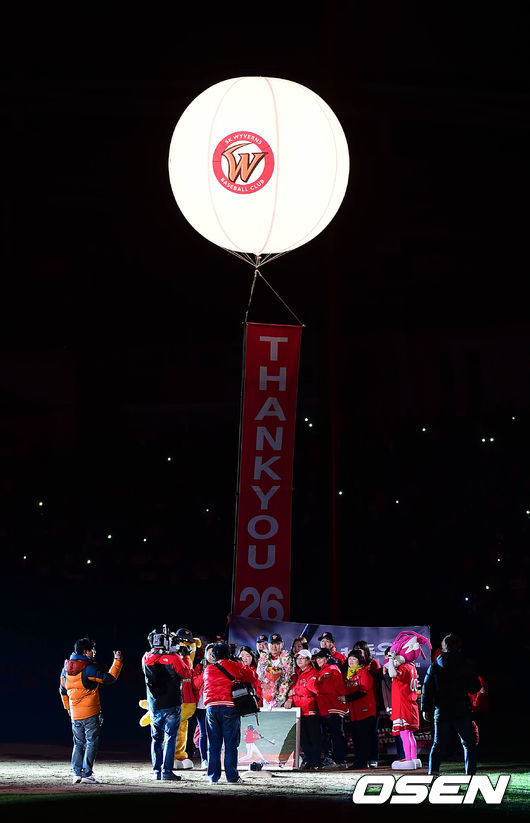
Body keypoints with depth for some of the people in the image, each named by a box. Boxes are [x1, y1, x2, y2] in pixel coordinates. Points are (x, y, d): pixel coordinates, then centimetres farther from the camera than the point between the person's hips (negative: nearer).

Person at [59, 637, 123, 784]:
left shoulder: (66, 669, 8)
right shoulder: (89, 669, -14)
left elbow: (63, 690, 19)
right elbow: (109, 678, -13)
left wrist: (68, 708, 30)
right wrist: (118, 661, -5)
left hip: (75, 714, 6)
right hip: (91, 713, -6)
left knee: (78, 743, 14)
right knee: (92, 742, 0)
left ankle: (77, 773, 10)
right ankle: (87, 774, -3)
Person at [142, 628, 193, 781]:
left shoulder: (146, 659, -2)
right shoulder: (173, 658, -14)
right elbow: (187, 674, 1)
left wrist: (172, 651, 18)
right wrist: (185, 656, 13)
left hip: (154, 706, 4)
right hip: (171, 705, -4)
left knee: (156, 738, 13)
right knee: (170, 737, 2)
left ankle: (157, 771, 12)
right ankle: (167, 771, -3)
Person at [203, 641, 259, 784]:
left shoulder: (208, 670, 13)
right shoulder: (235, 666, 5)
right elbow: (253, 677, 12)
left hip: (211, 707, 3)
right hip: (229, 707, -3)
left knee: (213, 745, 8)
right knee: (231, 745, 1)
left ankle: (213, 777, 8)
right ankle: (232, 776, 0)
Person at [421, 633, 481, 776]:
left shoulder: (434, 666, 4)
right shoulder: (465, 665, -2)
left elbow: (427, 689, 4)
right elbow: (475, 688, 1)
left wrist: (426, 709, 8)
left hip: (441, 713, 2)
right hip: (462, 713, -2)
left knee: (438, 745, 10)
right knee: (468, 744, 8)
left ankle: (432, 771, -2)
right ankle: (470, 773, 1)